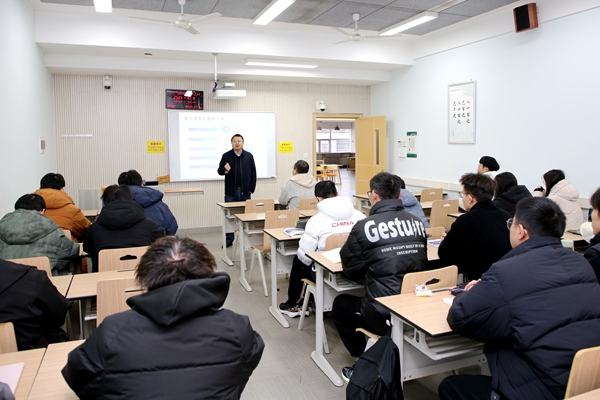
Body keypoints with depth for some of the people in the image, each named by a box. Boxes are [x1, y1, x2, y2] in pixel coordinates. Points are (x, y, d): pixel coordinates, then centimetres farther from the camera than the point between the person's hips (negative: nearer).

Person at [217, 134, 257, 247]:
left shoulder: (249, 156, 4)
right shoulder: (226, 156, 2)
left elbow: (253, 173, 6)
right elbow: (219, 171, 2)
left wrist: (252, 188, 0)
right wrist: (225, 170, -20)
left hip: (245, 192, 1)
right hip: (230, 192, 0)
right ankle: (229, 239, 12)